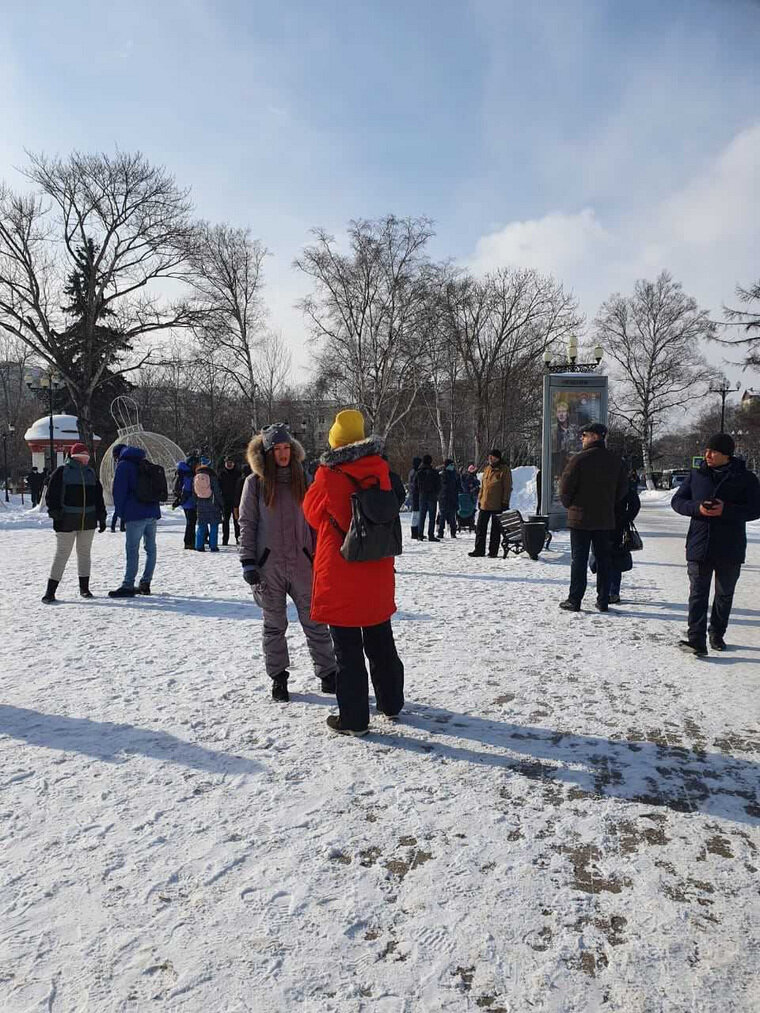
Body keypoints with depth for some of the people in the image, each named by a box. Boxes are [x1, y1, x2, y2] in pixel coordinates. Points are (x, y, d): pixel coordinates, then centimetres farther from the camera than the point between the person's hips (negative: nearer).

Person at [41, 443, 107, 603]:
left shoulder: (91, 473, 14)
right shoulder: (62, 472, -1)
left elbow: (99, 496, 18)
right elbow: (51, 494, -5)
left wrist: (101, 517, 15)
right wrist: (54, 512, -17)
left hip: (88, 520, 5)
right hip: (67, 520, -5)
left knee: (84, 552, 11)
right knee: (62, 554, -4)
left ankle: (84, 587, 20)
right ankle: (50, 591, 2)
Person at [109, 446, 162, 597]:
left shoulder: (123, 465, -2)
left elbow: (119, 490, -8)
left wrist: (120, 512, 2)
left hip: (136, 514, -7)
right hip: (153, 512, 7)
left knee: (132, 550, -6)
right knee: (151, 548, 9)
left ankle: (128, 586, -6)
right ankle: (145, 584, 15)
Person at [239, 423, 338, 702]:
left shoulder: (302, 478, 6)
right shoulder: (255, 482, -1)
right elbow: (247, 523, 0)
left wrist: (319, 556, 10)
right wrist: (248, 561, -6)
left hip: (302, 562, 2)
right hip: (269, 564, -1)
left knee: (315, 621, 4)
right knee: (274, 625, 9)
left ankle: (328, 674, 14)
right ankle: (278, 678, 22)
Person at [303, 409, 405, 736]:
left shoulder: (329, 475, -15)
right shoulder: (380, 468, -1)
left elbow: (312, 511, 1)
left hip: (340, 576, -5)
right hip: (378, 571, 5)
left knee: (348, 649, 5)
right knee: (380, 641, 20)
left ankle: (353, 718, 14)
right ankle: (391, 702, 35)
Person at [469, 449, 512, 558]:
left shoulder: (504, 469, -5)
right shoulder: (487, 469, 13)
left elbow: (507, 487, -8)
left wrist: (505, 502, -13)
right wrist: (479, 499, 14)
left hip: (497, 505, -6)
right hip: (484, 504, 6)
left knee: (496, 529, 4)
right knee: (480, 527, 7)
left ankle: (493, 551, 11)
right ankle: (479, 550, 15)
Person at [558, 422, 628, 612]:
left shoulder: (579, 459, -13)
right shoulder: (615, 460, 5)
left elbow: (565, 487, -13)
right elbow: (623, 487, 11)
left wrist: (569, 504, 4)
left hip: (580, 518, -5)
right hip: (605, 520, 5)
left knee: (579, 560, 1)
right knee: (603, 559, 10)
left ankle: (574, 600, 3)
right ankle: (603, 601, 14)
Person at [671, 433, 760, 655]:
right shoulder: (697, 475, 4)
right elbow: (677, 501, 4)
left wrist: (726, 510, -23)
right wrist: (697, 508, -16)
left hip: (730, 549, -1)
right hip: (699, 547, 1)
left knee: (724, 595, 14)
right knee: (698, 595, -3)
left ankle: (717, 635, 30)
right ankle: (696, 641, -4)